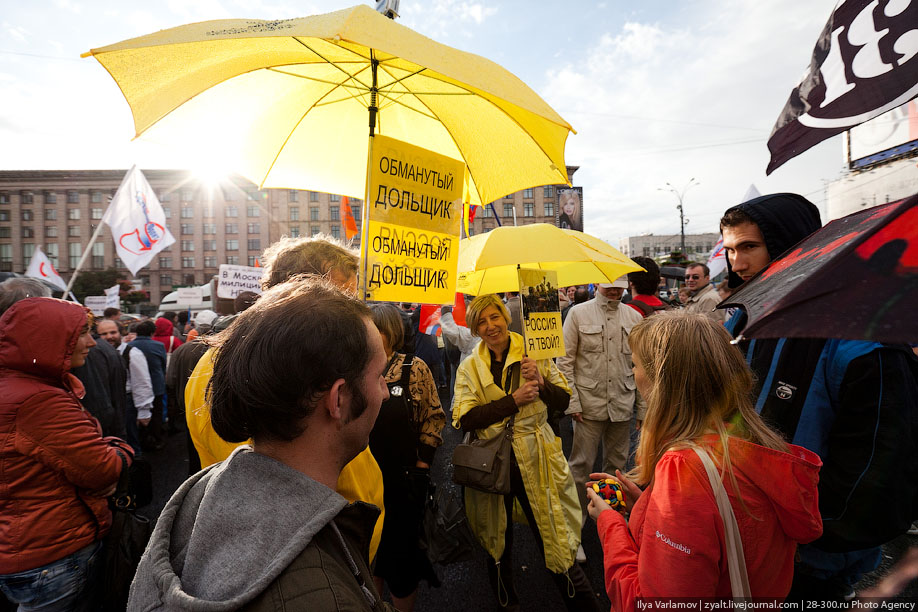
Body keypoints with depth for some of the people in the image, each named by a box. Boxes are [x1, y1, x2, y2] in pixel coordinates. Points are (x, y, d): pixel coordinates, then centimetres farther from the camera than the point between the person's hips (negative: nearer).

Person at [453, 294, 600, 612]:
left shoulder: (533, 355, -1)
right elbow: (465, 419, -12)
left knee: (554, 542, 6)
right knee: (497, 545, 20)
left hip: (535, 462, -1)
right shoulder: (469, 367, 0)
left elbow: (563, 402, 1)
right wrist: (513, 400, -20)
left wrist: (541, 383, -19)